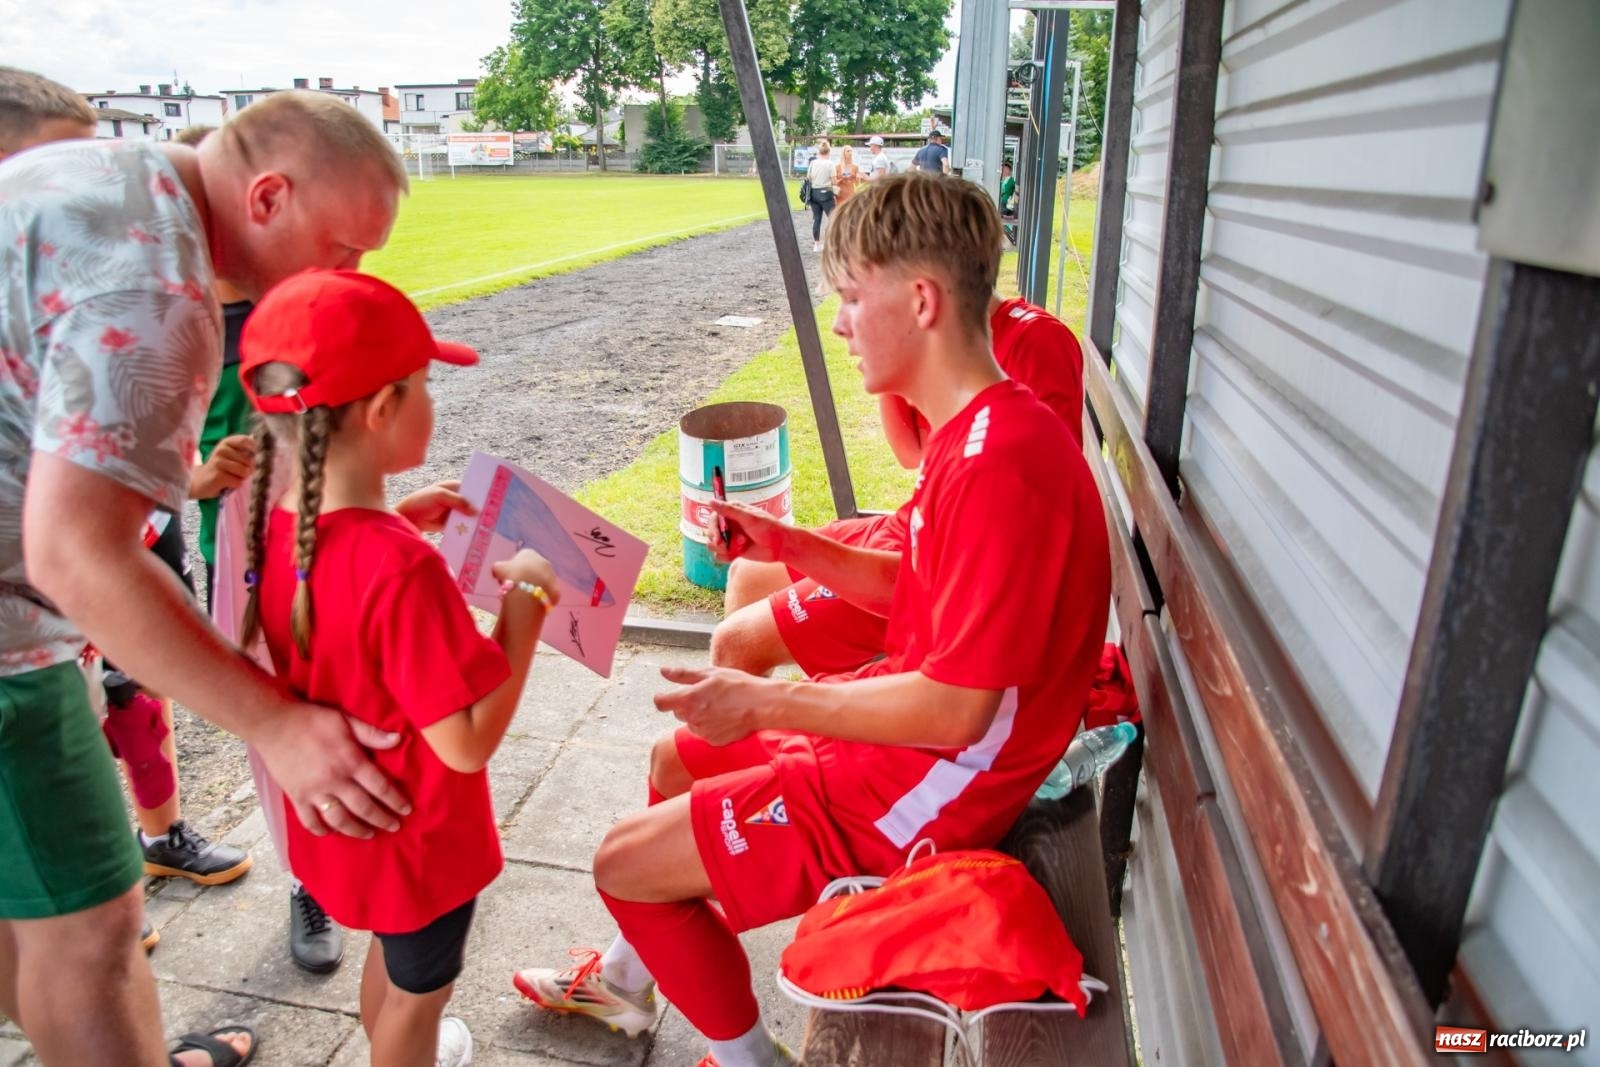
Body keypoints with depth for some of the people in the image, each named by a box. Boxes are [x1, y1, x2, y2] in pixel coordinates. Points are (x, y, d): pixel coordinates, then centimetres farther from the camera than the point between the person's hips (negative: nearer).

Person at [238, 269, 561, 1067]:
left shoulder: (277, 528, -12)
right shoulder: (402, 570, -37)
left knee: (391, 953, 35)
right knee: (418, 988, 21)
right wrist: (525, 601, -27)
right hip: (418, 837, -8)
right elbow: (469, 743, -32)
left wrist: (404, 523, 1)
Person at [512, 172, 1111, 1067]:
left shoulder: (1001, 464, -30)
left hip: (922, 791, -10)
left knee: (626, 862, -2)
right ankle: (627, 978, 44)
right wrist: (791, 545, 0)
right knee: (678, 757, 23)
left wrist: (762, 703, -21)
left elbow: (953, 710, -29)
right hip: (909, 720, 10)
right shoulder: (980, 430, 3)